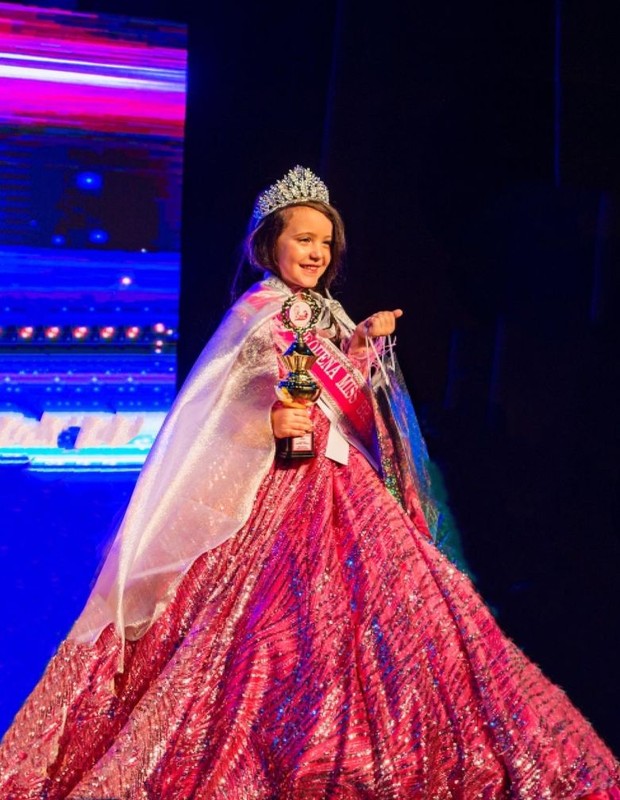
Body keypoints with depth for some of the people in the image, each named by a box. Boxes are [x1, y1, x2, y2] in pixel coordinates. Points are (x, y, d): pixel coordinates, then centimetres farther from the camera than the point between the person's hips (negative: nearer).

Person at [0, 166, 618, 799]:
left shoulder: (328, 313, 16)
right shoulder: (257, 314, -6)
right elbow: (223, 413, -13)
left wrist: (364, 345, 12)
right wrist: (270, 422, -31)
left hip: (340, 485, 7)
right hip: (280, 488, -7)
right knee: (284, 621, -11)